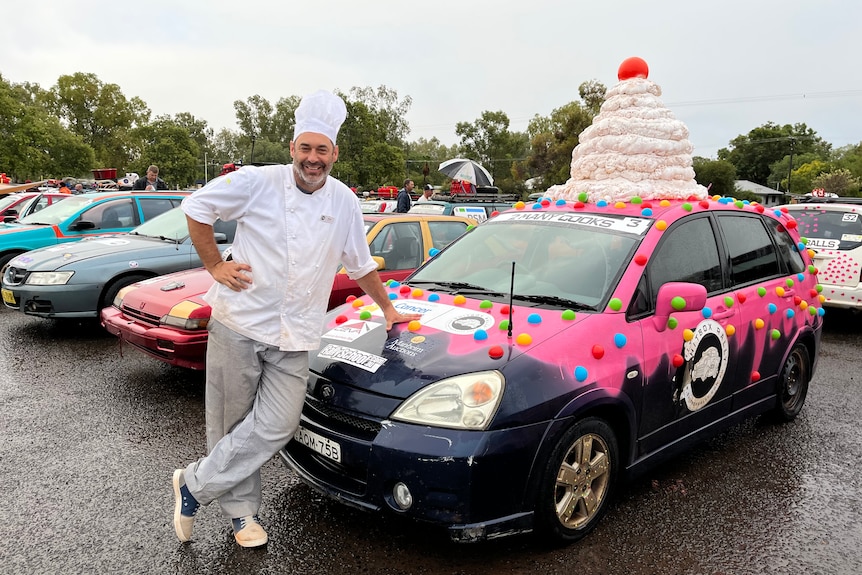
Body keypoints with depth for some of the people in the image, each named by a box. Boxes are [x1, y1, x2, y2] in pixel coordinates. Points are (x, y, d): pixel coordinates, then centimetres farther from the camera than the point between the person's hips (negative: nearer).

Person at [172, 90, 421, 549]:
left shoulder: (344, 202, 6)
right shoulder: (257, 183, -5)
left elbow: (360, 265, 17)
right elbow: (196, 206, 4)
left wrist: (387, 309, 22)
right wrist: (215, 266, -1)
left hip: (293, 338, 3)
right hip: (238, 322, -2)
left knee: (276, 426, -6)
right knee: (232, 422, 6)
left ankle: (194, 486, 12)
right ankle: (242, 512, 24)